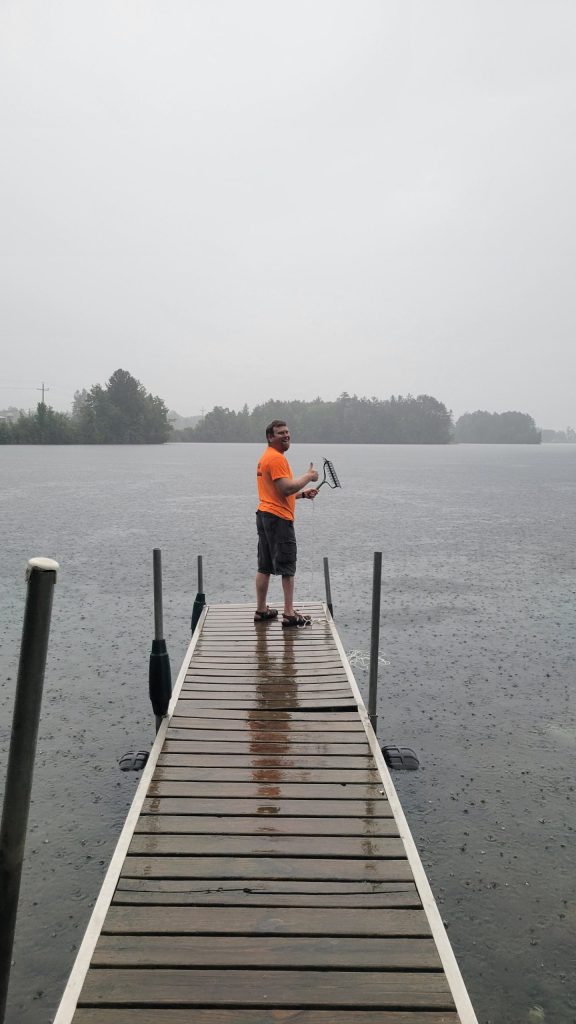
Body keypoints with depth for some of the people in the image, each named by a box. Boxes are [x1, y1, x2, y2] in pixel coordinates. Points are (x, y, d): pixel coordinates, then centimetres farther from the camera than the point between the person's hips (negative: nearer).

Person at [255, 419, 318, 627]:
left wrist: (303, 494, 14)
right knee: (287, 568, -4)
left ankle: (261, 610, 18)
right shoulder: (276, 458, -14)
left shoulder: (266, 457, 19)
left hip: (265, 515, 10)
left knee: (264, 567, 12)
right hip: (278, 518, -10)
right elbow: (285, 489, -22)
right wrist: (308, 476, -10)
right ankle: (289, 614, -1)